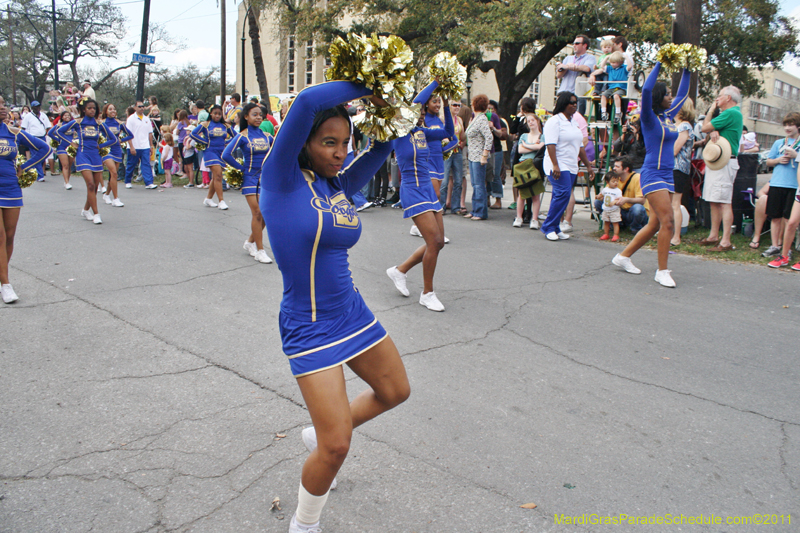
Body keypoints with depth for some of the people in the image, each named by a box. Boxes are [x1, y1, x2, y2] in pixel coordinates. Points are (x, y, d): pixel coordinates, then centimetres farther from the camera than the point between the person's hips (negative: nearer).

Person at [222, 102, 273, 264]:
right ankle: (260, 250, -2)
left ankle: (250, 242, 25)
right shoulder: (242, 136, -6)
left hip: (265, 177, 4)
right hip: (250, 178, -4)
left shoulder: (266, 136, 6)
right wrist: (241, 168, -8)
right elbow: (226, 155, -14)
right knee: (257, 213, -9)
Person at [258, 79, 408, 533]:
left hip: (354, 313, 7)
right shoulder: (282, 179, -13)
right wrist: (365, 87, -14)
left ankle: (320, 436, 44)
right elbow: (308, 101, -26)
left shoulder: (342, 186, 4)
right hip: (310, 327, -7)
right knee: (336, 448, -5)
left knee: (396, 392, 22)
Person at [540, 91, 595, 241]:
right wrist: (555, 165, -25)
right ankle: (548, 227, -9)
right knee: (563, 193, -18)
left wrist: (588, 165, 24)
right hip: (558, 166, -8)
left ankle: (554, 228, 9)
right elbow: (551, 144, -16)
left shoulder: (574, 123, 20)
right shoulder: (554, 121, -6)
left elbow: (580, 146, 25)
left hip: (571, 167, 8)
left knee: (562, 196, 4)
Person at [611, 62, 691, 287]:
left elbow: (683, 94, 31)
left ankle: (624, 256, 22)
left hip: (667, 176, 9)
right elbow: (647, 90, -22)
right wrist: (659, 64, -13)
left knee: (655, 224, 10)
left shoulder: (668, 116, 15)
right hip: (653, 174, -8)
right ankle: (662, 271, -7)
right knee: (668, 222, -14)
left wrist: (687, 71, 25)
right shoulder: (650, 118, -7)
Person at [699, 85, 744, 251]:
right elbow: (709, 128, 13)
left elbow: (705, 128, -12)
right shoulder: (734, 113, 21)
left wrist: (711, 109, 2)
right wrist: (713, 131, -11)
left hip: (724, 163, -11)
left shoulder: (731, 113, -13)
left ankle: (725, 241, -11)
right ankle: (714, 236, 20)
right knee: (713, 201, 13)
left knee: (724, 202, -11)